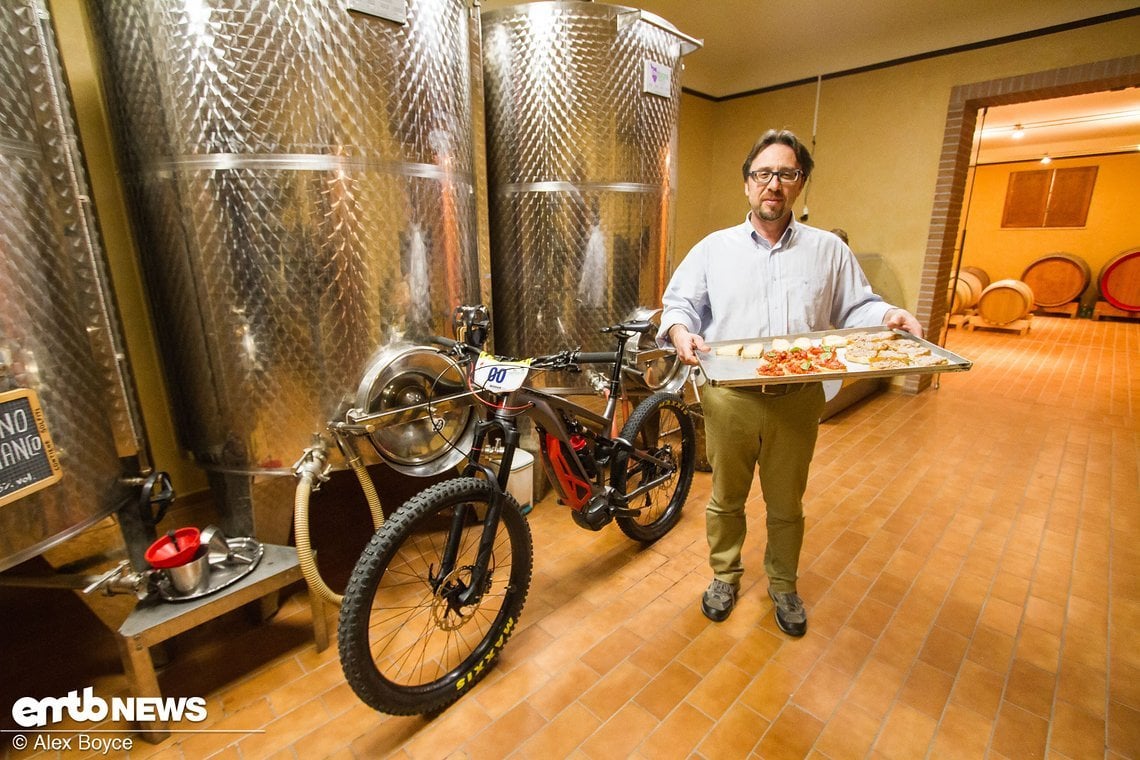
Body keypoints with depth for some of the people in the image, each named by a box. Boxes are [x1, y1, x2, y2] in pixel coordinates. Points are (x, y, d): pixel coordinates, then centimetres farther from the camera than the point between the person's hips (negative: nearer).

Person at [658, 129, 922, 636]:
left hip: (797, 402, 1)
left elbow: (856, 308, 10)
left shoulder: (829, 250, 8)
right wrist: (679, 330, -19)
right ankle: (725, 575, 40)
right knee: (726, 498, 16)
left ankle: (783, 584, 42)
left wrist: (889, 316, -11)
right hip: (729, 399, 0)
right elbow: (679, 302, 2)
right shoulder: (714, 248, 5)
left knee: (786, 505, 17)